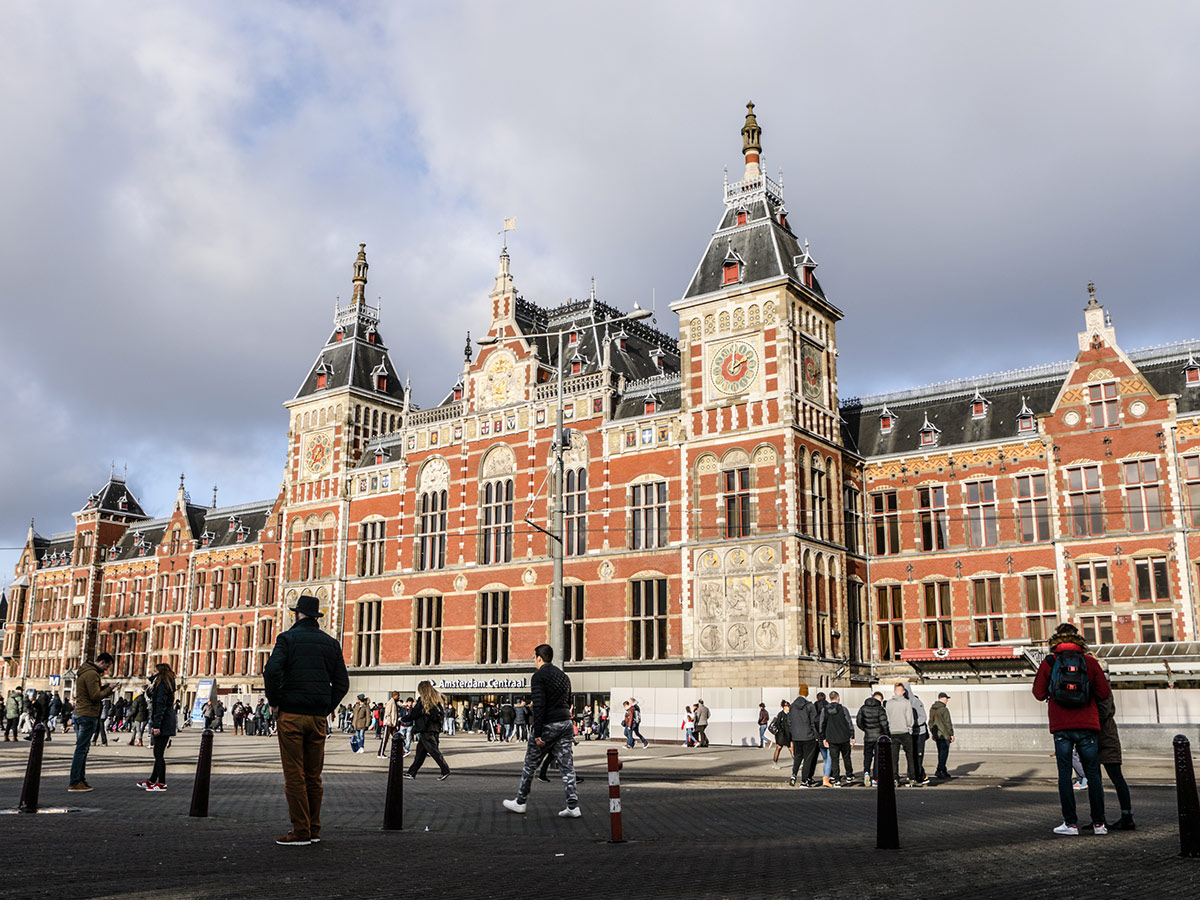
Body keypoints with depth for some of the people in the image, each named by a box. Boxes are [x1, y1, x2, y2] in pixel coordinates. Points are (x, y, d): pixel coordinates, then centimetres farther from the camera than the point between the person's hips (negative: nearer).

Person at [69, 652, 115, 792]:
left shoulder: (83, 672, 18)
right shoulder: (92, 674, -14)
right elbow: (95, 696, -19)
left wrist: (103, 688, 11)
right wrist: (108, 689, -5)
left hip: (79, 713, 10)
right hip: (88, 715, -10)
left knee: (82, 748, 14)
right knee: (81, 749, -8)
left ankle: (81, 779, 17)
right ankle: (74, 783, -6)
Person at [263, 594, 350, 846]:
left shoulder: (288, 638, -2)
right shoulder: (331, 643, 11)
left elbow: (272, 670, -17)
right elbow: (342, 683, 8)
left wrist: (274, 702, -5)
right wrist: (326, 708, 13)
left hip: (291, 714, -4)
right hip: (318, 718, 4)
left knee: (294, 775, -1)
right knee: (313, 775, 12)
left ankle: (300, 831, -2)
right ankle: (314, 829, 16)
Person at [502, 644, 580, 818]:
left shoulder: (538, 676, -10)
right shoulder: (564, 675, 15)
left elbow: (539, 705, -18)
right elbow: (570, 702, 18)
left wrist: (537, 733, -18)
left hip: (548, 725, -6)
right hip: (566, 724, 6)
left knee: (530, 765, 9)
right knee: (567, 766, 4)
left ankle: (520, 802, 20)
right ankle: (573, 807, -2)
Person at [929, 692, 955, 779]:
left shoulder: (932, 709, 11)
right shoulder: (944, 709, -16)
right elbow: (948, 723, -14)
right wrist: (951, 734, -6)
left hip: (936, 735, 8)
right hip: (944, 735, -8)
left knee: (941, 752, 15)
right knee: (944, 752, -5)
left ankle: (944, 770, 21)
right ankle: (938, 770, -11)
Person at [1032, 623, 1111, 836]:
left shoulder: (1049, 662, 1)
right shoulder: (1090, 662, 1)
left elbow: (1039, 693, 3)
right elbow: (1105, 693, 2)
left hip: (1061, 727, -1)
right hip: (1087, 726, 1)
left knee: (1064, 774, 4)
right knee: (1093, 774, 9)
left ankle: (1071, 823, 3)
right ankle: (1098, 823, 11)